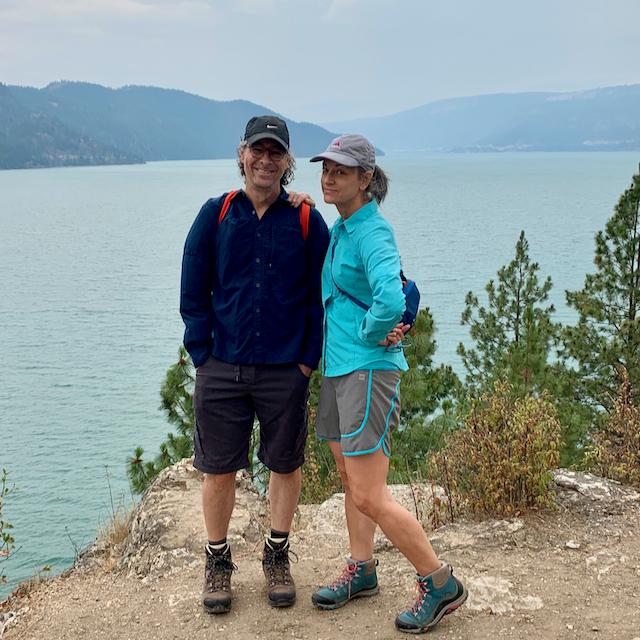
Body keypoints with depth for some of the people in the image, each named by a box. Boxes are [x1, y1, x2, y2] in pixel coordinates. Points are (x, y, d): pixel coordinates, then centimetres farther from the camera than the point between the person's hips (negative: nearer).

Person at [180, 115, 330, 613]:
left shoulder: (307, 221, 1)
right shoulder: (215, 215, 3)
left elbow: (321, 296, 3)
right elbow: (193, 291, 4)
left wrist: (308, 359, -4)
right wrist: (203, 354, -2)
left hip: (286, 371, 0)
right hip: (222, 369, 0)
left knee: (286, 466, 10)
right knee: (219, 469, 7)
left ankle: (277, 557, 30)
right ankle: (218, 561, 26)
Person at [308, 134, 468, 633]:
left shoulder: (372, 232, -17)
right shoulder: (338, 228, 11)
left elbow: (391, 301, -34)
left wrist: (368, 333, -15)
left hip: (369, 370, -9)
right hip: (338, 367, 9)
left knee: (369, 497, -8)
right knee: (351, 481, 18)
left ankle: (441, 584, 8)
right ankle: (362, 572, 34)